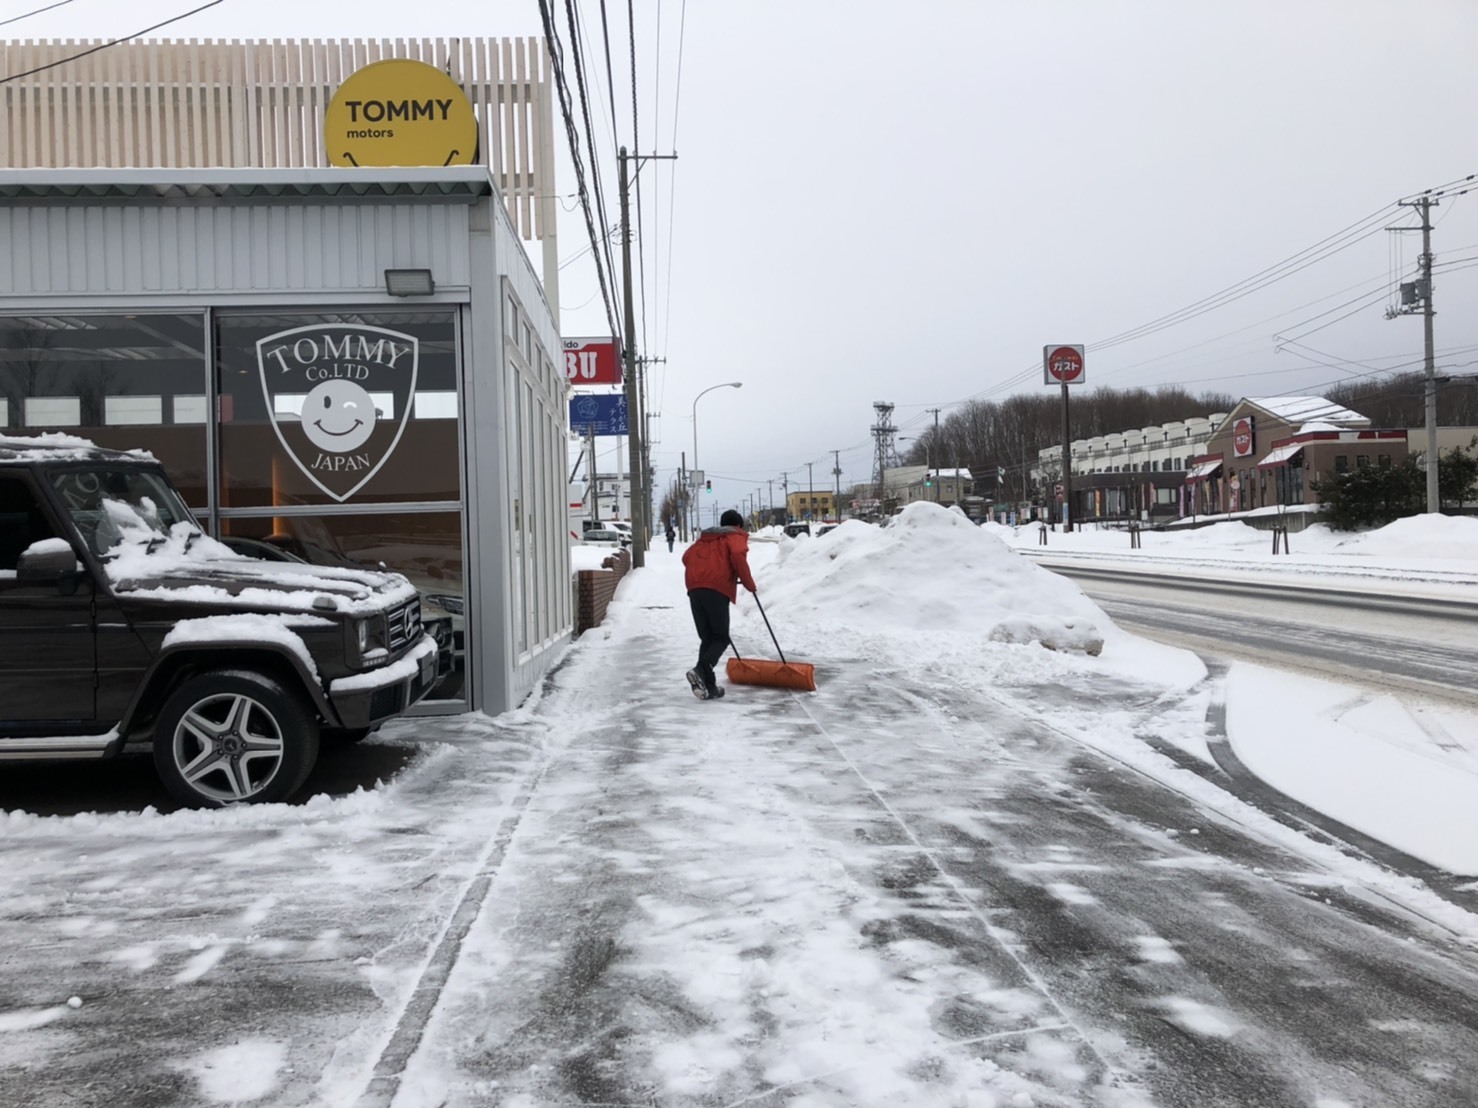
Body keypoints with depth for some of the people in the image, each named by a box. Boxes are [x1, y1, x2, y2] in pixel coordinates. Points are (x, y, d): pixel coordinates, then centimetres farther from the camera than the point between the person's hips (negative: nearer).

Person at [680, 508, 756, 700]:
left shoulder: (705, 538, 31)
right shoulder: (736, 537, 12)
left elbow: (687, 557, 23)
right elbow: (738, 556, -8)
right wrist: (749, 583, -1)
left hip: (694, 589, 6)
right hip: (717, 590, -6)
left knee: (706, 638, 11)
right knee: (720, 638, 1)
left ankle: (709, 686, 5)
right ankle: (701, 669, -25)